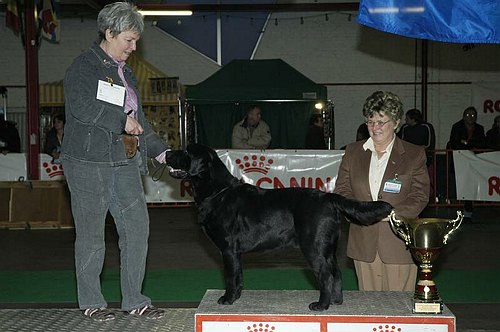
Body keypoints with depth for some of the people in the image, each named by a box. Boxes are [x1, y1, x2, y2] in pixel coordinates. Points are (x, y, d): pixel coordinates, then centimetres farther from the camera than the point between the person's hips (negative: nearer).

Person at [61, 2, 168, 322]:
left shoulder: (126, 73, 18)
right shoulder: (85, 65, -6)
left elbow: (138, 119, 23)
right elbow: (82, 106, -22)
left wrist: (161, 151, 14)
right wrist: (122, 120, -15)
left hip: (125, 163, 7)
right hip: (89, 163, -7)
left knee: (138, 228, 4)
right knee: (91, 234, 2)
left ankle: (134, 299, 14)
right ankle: (91, 301, 16)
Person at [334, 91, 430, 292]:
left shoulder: (414, 155, 3)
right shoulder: (353, 151, 12)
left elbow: (420, 197, -2)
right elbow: (341, 190, 9)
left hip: (399, 243, -2)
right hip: (364, 244, 3)